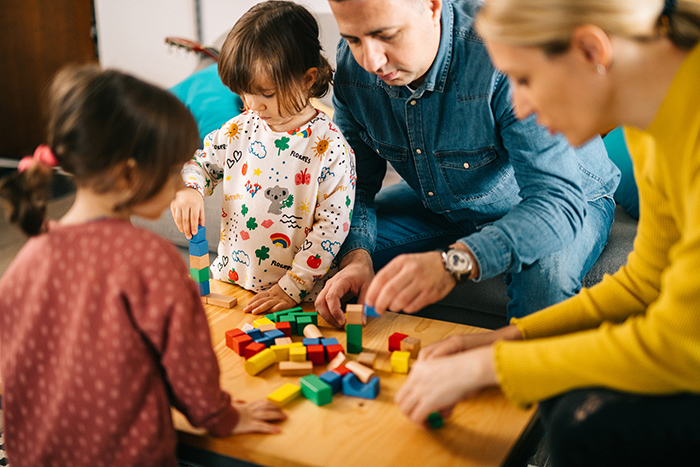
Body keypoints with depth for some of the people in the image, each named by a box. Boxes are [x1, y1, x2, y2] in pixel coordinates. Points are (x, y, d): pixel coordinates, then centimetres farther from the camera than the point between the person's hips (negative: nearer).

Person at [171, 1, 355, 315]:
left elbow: (332, 225, -12)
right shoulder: (240, 129, 2)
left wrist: (292, 288, -15)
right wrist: (188, 191, -8)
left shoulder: (331, 148, -12)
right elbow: (197, 163, 16)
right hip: (229, 278, 5)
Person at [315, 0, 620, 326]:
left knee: (545, 277, -37)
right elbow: (357, 183, -9)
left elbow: (559, 200, -42)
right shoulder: (352, 66, -18)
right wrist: (355, 259, -30)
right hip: (440, 204, 5)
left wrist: (453, 262, -57)